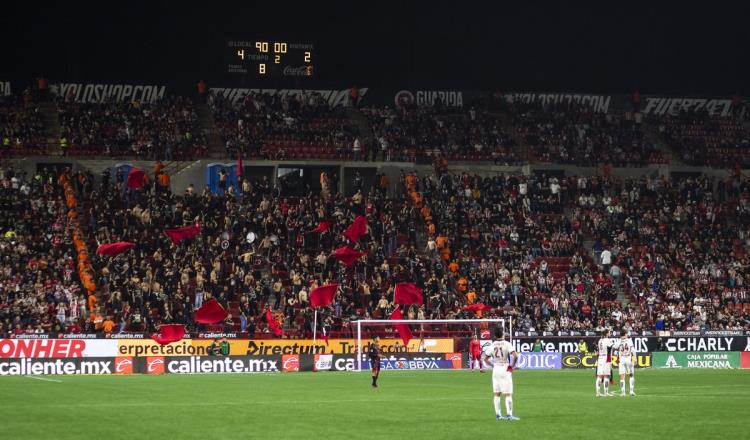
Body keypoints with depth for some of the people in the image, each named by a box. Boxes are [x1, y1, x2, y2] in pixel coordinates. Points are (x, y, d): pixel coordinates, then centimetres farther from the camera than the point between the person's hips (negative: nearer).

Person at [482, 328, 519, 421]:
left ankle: (498, 414, 13)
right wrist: (512, 365, -8)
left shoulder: (492, 345, 4)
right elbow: (515, 356, -22)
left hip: (495, 370, 5)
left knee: (497, 394, 11)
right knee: (508, 394, -2)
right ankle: (509, 414, -6)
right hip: (505, 369, -5)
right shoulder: (507, 344, -11)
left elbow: (486, 359, 12)